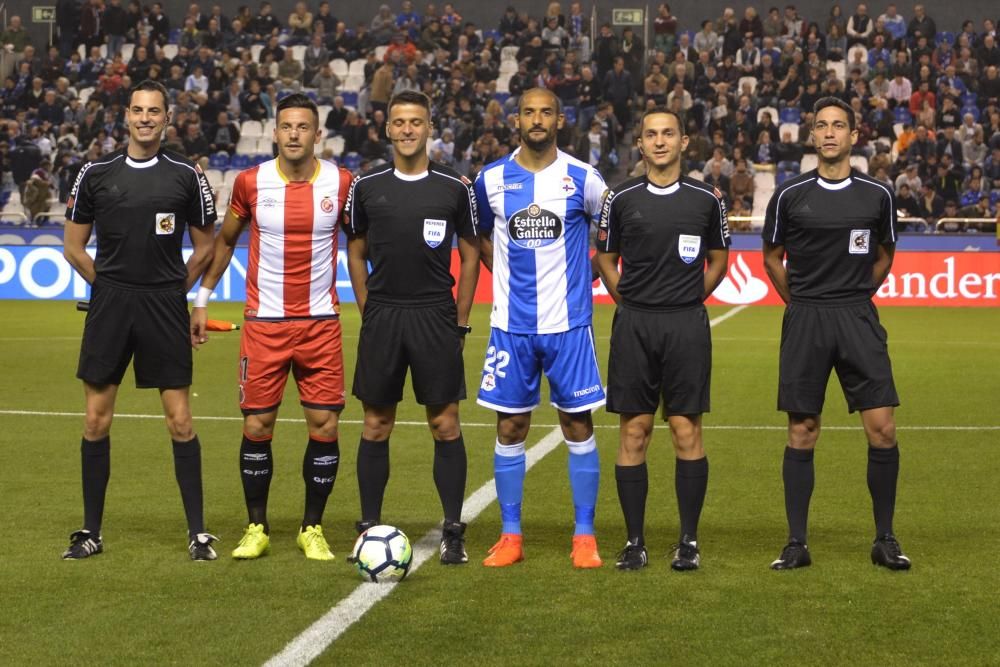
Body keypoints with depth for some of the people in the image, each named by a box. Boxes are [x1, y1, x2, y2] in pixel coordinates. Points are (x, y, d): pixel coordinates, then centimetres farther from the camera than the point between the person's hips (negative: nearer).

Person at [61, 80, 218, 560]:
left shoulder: (187, 176, 2)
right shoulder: (96, 174, 5)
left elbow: (205, 247, 11)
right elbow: (74, 248, 11)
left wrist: (171, 291, 9)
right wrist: (112, 287, 8)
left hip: (165, 306, -1)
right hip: (109, 304, 1)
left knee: (180, 421, -2)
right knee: (96, 420, 3)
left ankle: (197, 532, 6)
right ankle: (91, 532, 14)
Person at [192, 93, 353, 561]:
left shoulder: (341, 183, -2)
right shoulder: (250, 182, -1)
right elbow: (225, 241, 14)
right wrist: (202, 299, 12)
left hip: (321, 324, 0)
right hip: (263, 324, 0)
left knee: (324, 426, -1)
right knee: (256, 426, 1)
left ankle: (312, 529, 14)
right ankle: (257, 528, 16)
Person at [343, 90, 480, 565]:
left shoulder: (455, 188, 2)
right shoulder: (366, 186, 6)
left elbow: (470, 255, 7)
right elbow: (356, 253, 13)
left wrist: (460, 321, 3)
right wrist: (369, 312, 5)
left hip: (436, 318, -1)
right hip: (381, 317, 1)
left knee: (445, 424, -1)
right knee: (376, 425, 5)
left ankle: (453, 531, 6)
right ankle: (370, 528, 13)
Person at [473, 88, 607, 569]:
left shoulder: (582, 179, -3)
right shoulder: (492, 179, 2)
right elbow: (479, 236, 19)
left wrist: (586, 278, 6)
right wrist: (508, 275, 9)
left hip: (568, 323, -1)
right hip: (511, 325, 2)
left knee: (578, 425, 2)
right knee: (509, 428, 4)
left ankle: (584, 537, 11)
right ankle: (510, 536, 13)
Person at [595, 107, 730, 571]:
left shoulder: (707, 198, 4)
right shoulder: (621, 198, 5)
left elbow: (718, 260, 15)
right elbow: (606, 259, 14)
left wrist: (688, 301, 6)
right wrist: (632, 304, 5)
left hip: (687, 325, 0)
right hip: (633, 325, 1)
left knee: (687, 431, -1)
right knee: (633, 432, 1)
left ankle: (688, 540, 8)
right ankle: (634, 541, 8)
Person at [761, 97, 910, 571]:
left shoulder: (877, 194, 3)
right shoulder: (790, 195, 1)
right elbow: (772, 258, 13)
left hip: (858, 318, 0)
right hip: (804, 321, 0)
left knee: (882, 427, -6)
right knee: (801, 433, 2)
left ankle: (885, 539, 7)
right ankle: (796, 544, 10)